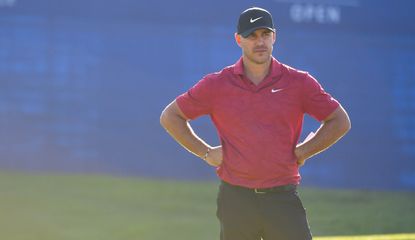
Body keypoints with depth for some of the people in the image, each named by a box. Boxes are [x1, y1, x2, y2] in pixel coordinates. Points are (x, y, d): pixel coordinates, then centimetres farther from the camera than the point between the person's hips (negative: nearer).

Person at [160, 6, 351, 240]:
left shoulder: (299, 82, 4)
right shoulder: (217, 84, 4)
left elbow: (341, 121, 11)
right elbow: (170, 116, 12)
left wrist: (302, 152, 3)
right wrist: (206, 152, 4)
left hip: (283, 199, 0)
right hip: (236, 200, 0)